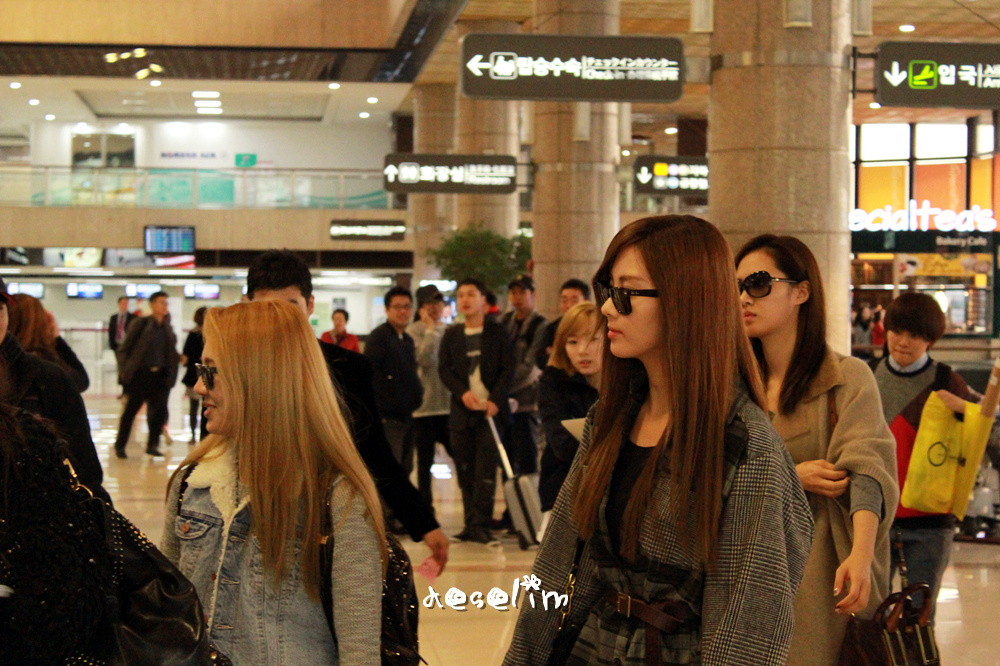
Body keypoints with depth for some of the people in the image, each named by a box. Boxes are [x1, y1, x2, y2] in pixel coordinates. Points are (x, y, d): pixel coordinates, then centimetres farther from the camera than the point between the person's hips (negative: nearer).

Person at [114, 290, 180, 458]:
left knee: (159, 410, -1)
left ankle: (152, 445, 11)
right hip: (141, 374, -4)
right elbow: (124, 349, -1)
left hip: (161, 375, 4)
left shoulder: (167, 328, 11)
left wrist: (178, 358, 4)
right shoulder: (140, 324, -3)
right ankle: (120, 446, 13)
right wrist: (124, 369, -7)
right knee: (131, 410, 2)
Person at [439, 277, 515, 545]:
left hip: (491, 410, -3)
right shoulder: (451, 335, 12)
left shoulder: (497, 332, 4)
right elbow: (444, 369, 6)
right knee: (465, 470, 4)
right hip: (462, 411, 3)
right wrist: (463, 392, -12)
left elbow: (508, 369, 0)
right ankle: (471, 524, 11)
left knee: (486, 470, -9)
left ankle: (481, 526, -10)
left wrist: (495, 400, -13)